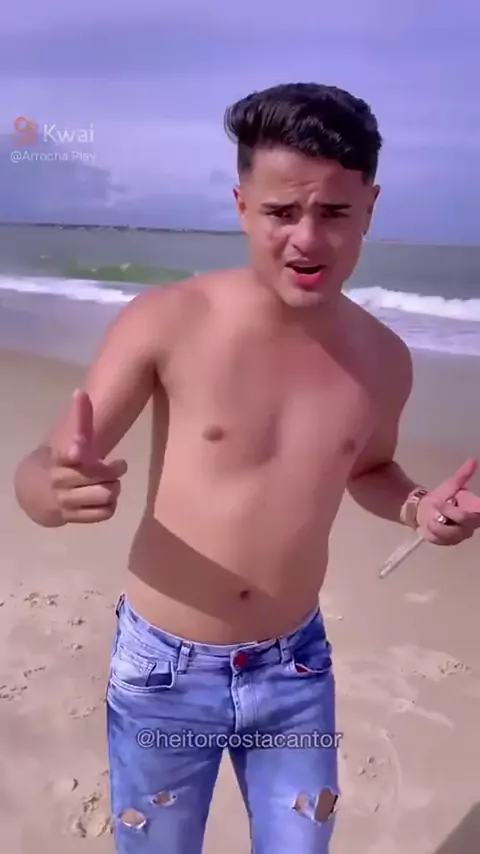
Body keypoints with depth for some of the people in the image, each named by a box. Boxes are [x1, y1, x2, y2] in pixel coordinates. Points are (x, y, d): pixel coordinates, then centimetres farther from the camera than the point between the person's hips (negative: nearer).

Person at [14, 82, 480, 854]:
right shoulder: (167, 322, -19)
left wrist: (416, 507, -8)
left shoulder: (383, 359, -6)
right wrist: (60, 489, -40)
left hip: (296, 671, 3)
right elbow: (34, 472, -16)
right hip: (163, 671, -2)